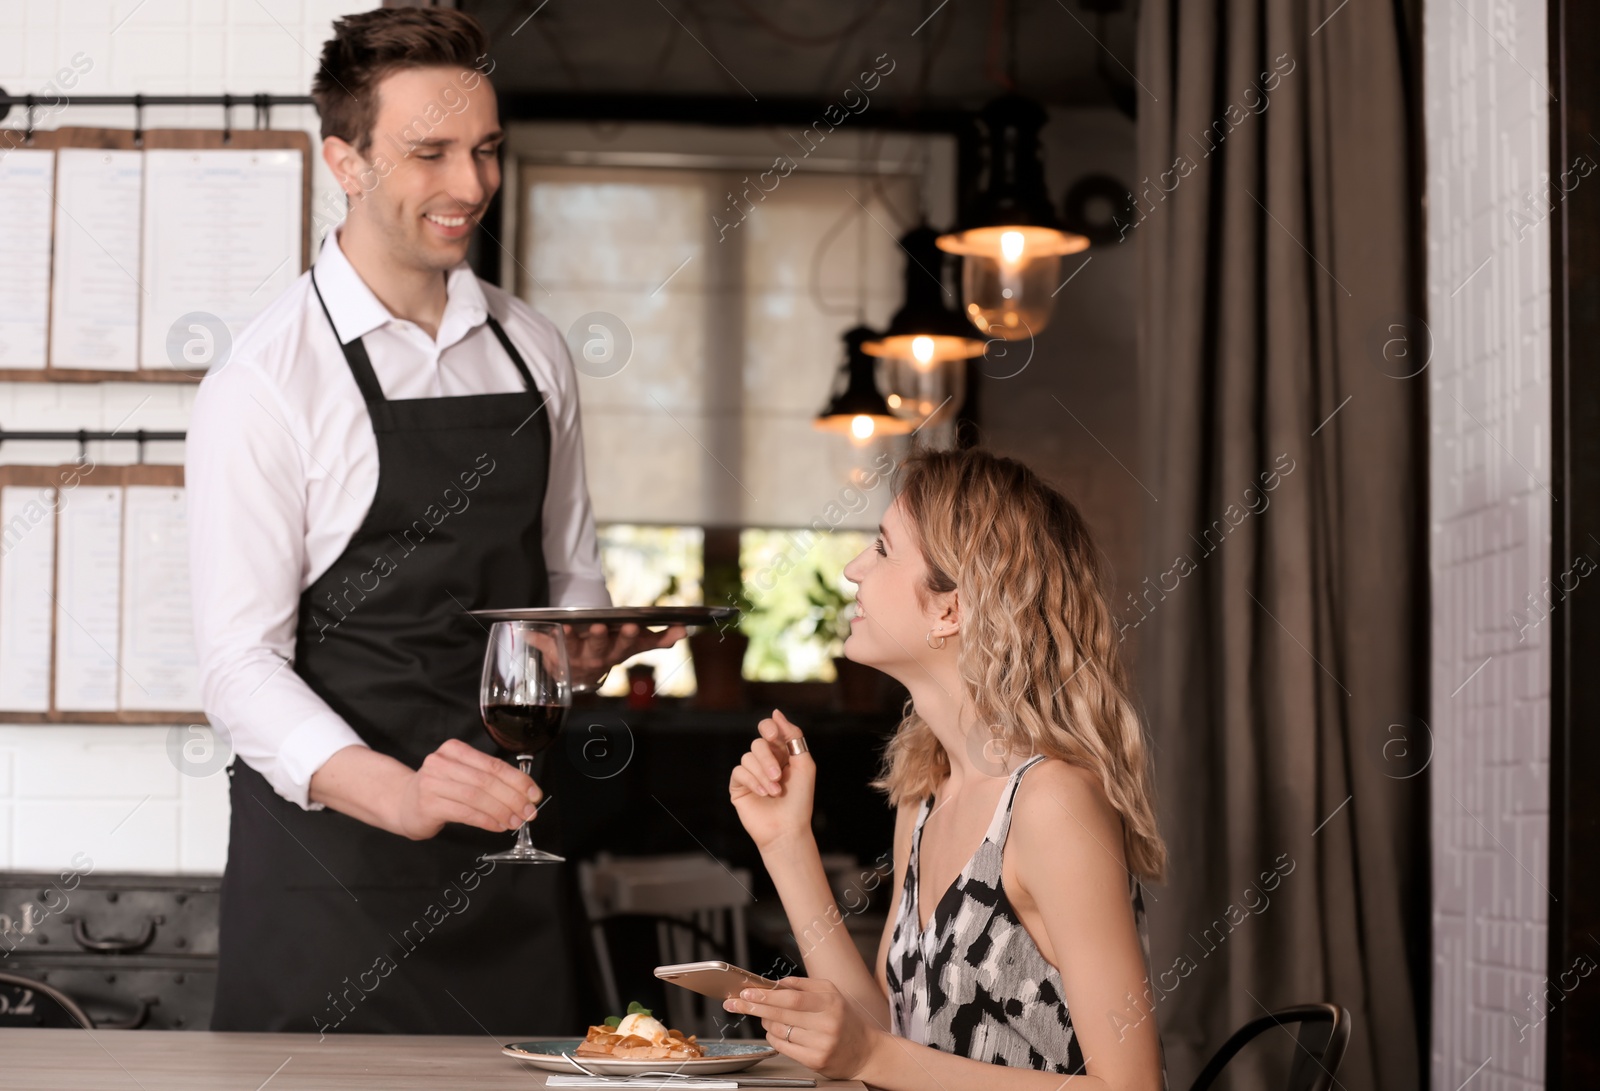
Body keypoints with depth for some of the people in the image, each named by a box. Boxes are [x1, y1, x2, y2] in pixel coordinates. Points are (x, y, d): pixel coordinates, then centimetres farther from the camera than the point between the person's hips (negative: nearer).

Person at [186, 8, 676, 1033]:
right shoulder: (265, 382, -9)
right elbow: (240, 661, -14)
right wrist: (396, 793, -29)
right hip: (330, 845, -5)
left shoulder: (534, 352, 9)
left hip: (508, 850, 5)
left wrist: (592, 640, -4)